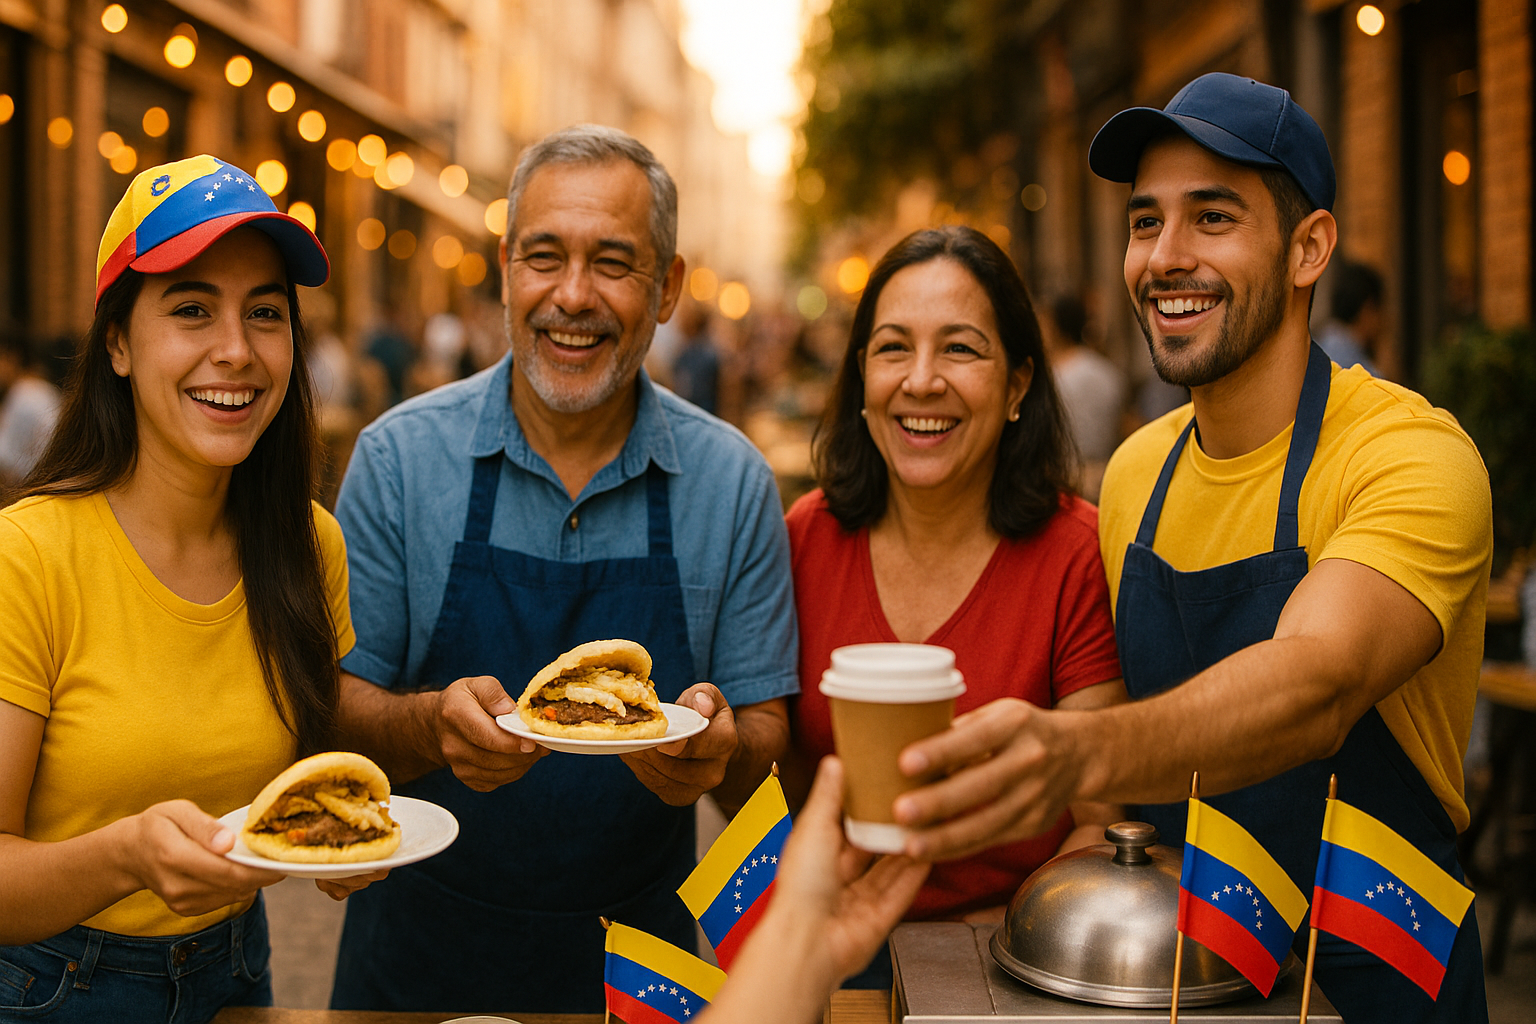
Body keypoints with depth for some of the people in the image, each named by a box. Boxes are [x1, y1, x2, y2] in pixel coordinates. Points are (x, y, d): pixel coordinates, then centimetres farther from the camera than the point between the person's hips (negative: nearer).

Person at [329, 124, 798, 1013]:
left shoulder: (733, 482, -7)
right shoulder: (400, 457, -8)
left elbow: (764, 736, -3)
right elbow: (339, 702, -6)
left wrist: (719, 750, -25)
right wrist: (433, 726, -27)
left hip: (641, 941, 1)